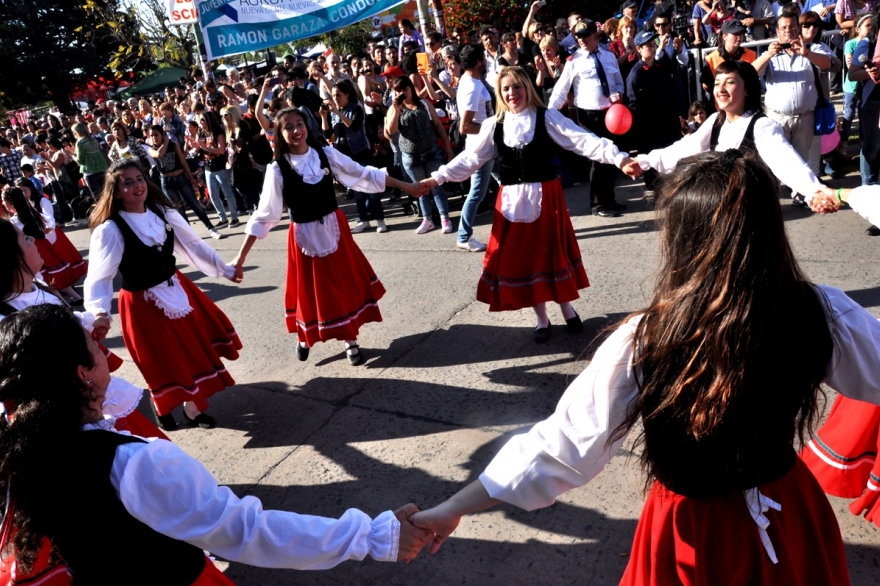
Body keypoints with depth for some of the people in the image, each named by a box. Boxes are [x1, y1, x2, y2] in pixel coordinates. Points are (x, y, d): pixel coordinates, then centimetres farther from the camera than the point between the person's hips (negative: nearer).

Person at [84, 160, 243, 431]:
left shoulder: (162, 212, -2)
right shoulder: (110, 229, -20)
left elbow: (192, 244, 6)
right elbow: (100, 277, -25)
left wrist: (224, 269, 9)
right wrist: (100, 312, -41)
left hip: (176, 290, 6)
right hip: (143, 304, -6)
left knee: (195, 348, 14)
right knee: (164, 363, 7)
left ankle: (192, 404, 35)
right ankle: (162, 407, 38)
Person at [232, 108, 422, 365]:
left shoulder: (326, 153, -6)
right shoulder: (277, 169, -12)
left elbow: (364, 175, 1)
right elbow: (264, 216, -9)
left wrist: (404, 186, 0)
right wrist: (241, 257, -13)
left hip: (334, 228, 2)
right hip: (304, 235, -2)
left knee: (346, 283, 11)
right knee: (312, 290, 11)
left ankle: (351, 340, 28)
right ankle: (305, 337, 39)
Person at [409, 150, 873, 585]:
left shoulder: (643, 342, -30)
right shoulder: (822, 317, -21)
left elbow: (562, 448, -24)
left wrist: (454, 508, -14)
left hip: (693, 532, -3)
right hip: (791, 517, 3)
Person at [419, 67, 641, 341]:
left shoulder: (547, 117, -5)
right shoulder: (493, 125, 3)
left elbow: (583, 141, -12)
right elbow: (470, 158, 8)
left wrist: (619, 158, -22)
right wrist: (438, 177, 2)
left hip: (545, 196, -2)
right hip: (512, 200, 2)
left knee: (553, 252, 8)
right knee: (521, 258, 6)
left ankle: (567, 310, 32)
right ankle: (542, 319, 24)